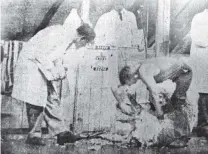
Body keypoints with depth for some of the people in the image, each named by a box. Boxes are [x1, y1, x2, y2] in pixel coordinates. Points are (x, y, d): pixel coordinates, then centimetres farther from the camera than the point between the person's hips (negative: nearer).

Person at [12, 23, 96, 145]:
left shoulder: (68, 38, 6)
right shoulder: (59, 34, -23)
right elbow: (39, 54, -26)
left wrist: (60, 70, 1)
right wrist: (53, 72, -20)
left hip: (46, 68, 9)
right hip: (32, 65, -9)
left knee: (53, 100, 6)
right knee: (37, 102, -6)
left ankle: (61, 132, 9)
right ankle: (34, 135, 6)